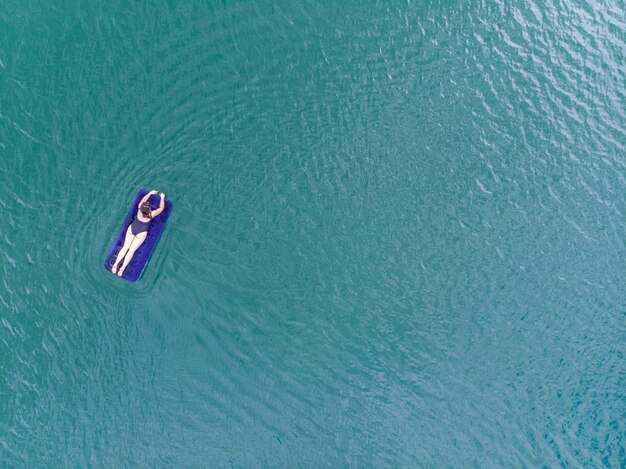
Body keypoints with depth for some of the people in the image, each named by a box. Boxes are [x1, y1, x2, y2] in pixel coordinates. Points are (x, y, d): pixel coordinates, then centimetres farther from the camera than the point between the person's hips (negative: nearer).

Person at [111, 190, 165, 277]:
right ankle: (123, 268, -11)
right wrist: (162, 198, 6)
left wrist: (150, 193, 19)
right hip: (141, 234, -3)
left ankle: (116, 264, -4)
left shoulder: (139, 209, -13)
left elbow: (143, 200, 8)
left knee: (125, 247, 6)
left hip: (131, 229, 3)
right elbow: (161, 208, -7)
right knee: (131, 250, -2)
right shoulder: (151, 215, -22)